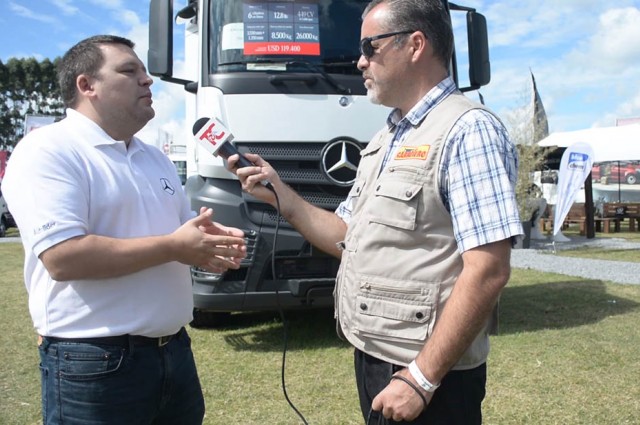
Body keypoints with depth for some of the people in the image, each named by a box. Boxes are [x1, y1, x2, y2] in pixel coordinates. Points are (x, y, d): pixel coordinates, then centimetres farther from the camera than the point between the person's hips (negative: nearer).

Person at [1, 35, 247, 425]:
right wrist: (173, 247, -19)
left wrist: (209, 241, -5)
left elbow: (183, 230, 20)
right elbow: (63, 256, -23)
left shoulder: (155, 158, 14)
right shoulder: (47, 151, -11)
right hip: (94, 362, -7)